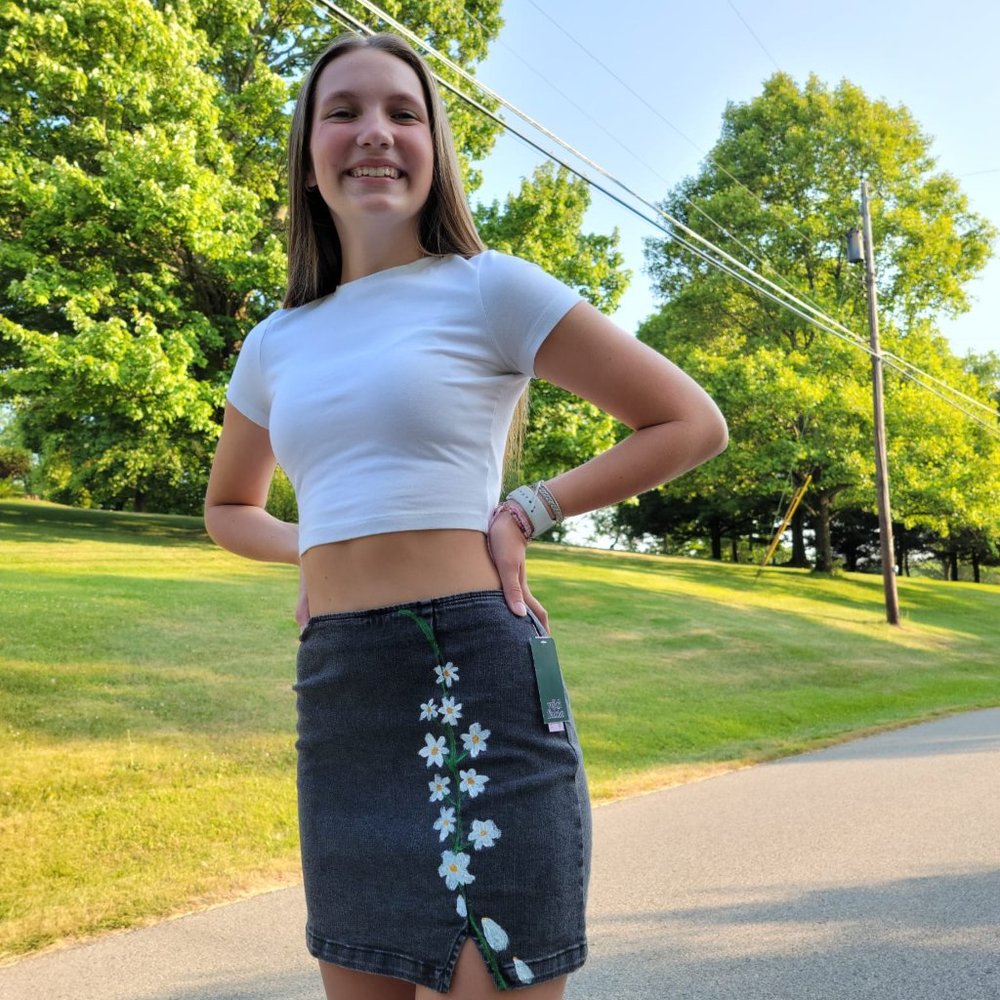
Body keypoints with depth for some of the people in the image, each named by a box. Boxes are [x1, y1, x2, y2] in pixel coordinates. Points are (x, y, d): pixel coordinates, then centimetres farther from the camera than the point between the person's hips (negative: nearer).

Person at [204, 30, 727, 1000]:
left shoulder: (489, 289, -1)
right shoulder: (276, 344, 13)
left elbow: (691, 423, 1)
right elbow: (228, 506, 29)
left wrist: (525, 511, -5)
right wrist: (314, 546, 8)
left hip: (472, 676, -5)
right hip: (333, 698, 6)